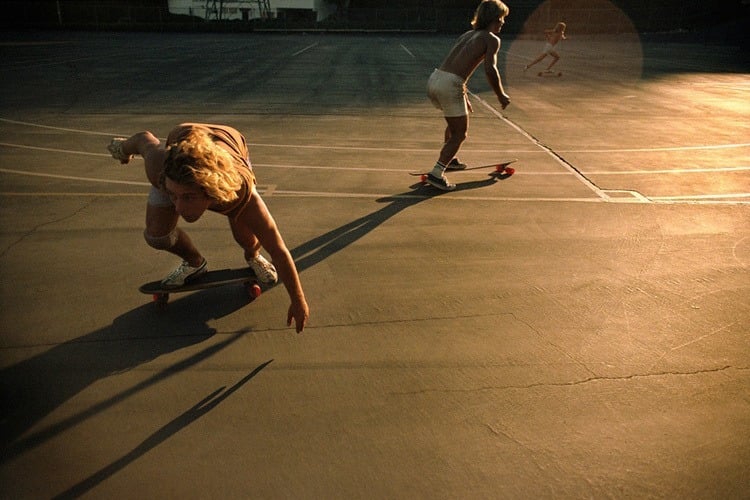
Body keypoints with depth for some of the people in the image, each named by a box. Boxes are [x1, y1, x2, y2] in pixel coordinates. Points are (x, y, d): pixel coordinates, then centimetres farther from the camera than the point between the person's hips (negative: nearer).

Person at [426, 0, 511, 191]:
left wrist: (463, 96, 35)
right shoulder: (492, 39, 3)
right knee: (460, 134, 3)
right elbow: (490, 69, -13)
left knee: (455, 123, 30)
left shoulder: (467, 35, 25)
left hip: (434, 79, 8)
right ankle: (436, 173, -5)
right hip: (450, 85, -8)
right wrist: (501, 95, -1)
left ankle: (449, 159, 42)